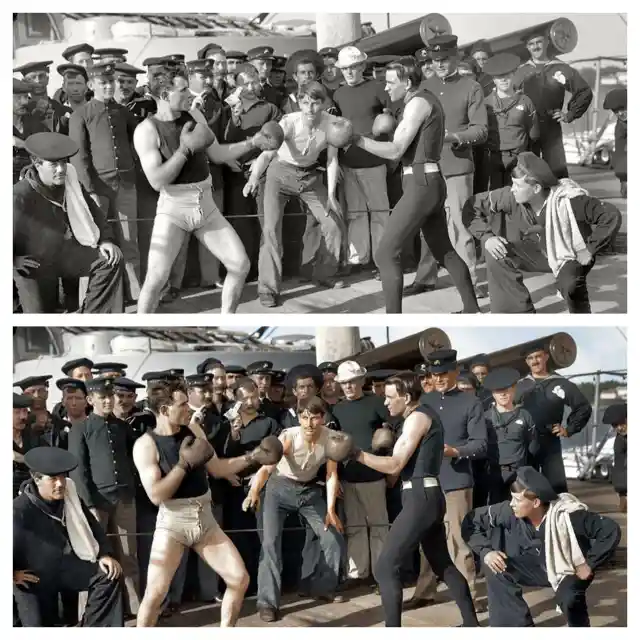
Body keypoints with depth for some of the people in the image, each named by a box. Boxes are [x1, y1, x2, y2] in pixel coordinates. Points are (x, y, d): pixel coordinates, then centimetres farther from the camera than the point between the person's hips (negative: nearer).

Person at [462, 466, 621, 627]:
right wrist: (486, 551, -26)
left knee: (569, 599, -35)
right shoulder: (510, 511, -24)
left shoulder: (568, 516, -34)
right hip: (538, 567, 4)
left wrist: (590, 564, -26)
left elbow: (611, 530, -29)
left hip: (571, 570, -4)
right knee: (494, 568, -18)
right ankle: (518, 625, -7)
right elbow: (471, 521, -12)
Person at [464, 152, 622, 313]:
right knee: (498, 256, -19)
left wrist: (590, 250, -27)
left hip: (573, 256, -4)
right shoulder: (512, 197, -24)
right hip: (541, 252, 4)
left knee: (569, 285, -36)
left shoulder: (569, 201, -35)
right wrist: (486, 236, -26)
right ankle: (520, 312, -5)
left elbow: (612, 216, -30)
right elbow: (473, 206, -12)